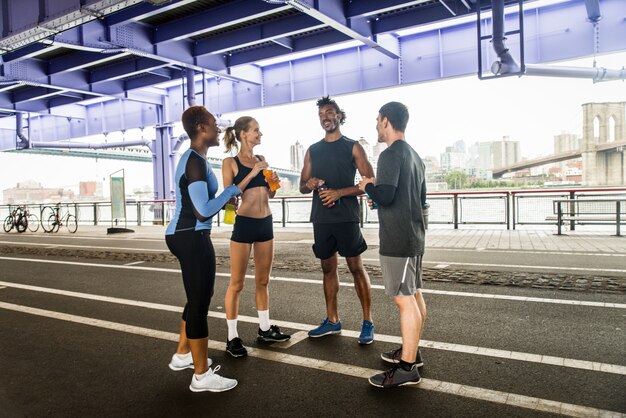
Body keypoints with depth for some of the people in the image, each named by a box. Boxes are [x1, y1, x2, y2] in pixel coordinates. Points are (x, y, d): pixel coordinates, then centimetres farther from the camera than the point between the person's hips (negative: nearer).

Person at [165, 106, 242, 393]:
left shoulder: (192, 158, 14)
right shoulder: (196, 162, -18)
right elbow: (203, 211, -24)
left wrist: (227, 199, 16)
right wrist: (231, 191, -12)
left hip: (185, 236, 11)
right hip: (192, 238, -11)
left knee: (197, 299, 22)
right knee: (200, 302, -3)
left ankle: (182, 355, 37)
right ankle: (202, 375, 9)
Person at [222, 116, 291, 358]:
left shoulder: (261, 160, 11)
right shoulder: (230, 163, -4)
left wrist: (273, 183, -2)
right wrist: (251, 175, -17)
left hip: (265, 223, 6)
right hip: (244, 225, -6)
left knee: (263, 281, 15)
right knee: (237, 284, 1)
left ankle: (265, 329, 28)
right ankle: (232, 338, 12)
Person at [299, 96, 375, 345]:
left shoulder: (352, 147, 1)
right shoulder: (313, 150, 14)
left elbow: (370, 182, -5)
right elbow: (302, 186, 18)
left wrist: (339, 193, -16)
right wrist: (309, 185, -7)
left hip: (346, 218, -4)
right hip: (321, 219, 5)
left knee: (356, 268, -3)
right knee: (328, 268, 11)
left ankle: (368, 322, 7)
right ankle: (332, 320, 21)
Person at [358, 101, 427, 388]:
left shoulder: (391, 154, -14)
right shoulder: (414, 156, 16)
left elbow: (385, 196, -24)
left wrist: (368, 186, -4)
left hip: (397, 240, -10)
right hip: (414, 236, 10)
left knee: (404, 300, -6)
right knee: (414, 295, 16)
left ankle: (407, 368, 1)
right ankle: (411, 352, 29)